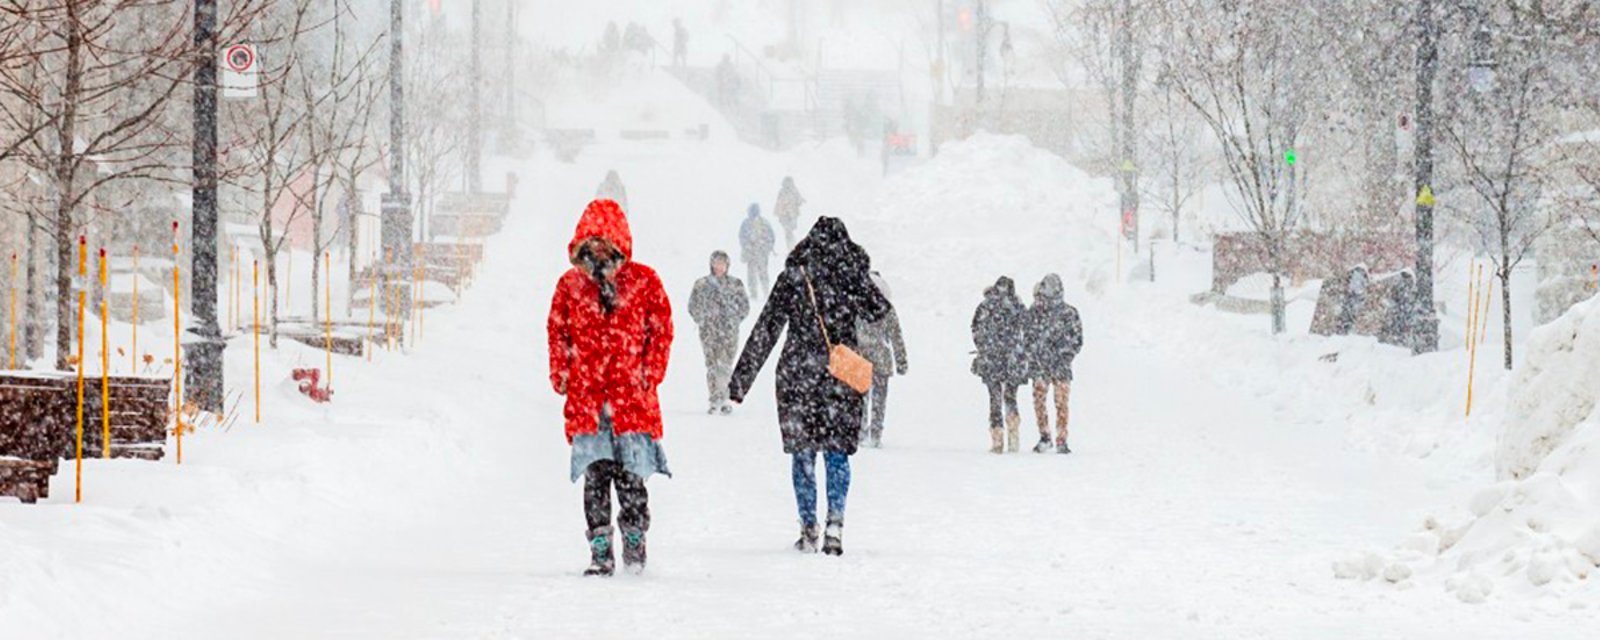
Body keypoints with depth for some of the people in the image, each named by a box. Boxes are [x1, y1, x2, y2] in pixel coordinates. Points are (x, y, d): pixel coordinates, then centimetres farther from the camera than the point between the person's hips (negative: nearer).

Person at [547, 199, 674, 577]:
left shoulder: (643, 280, 5)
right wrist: (561, 375, 5)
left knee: (629, 474, -5)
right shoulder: (570, 284, 10)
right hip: (586, 394, 1)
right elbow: (558, 332, 16)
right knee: (595, 474, -2)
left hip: (631, 392, -1)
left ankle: (635, 543, 9)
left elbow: (661, 329, 7)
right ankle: (600, 554, 0)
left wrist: (650, 373, -1)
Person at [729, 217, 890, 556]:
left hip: (797, 375, 0)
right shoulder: (853, 275, -2)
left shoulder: (791, 278, -1)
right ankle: (835, 521, -8)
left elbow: (764, 332, -1)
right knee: (837, 453, 8)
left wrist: (741, 379, 3)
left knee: (803, 453, 8)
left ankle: (809, 528, 5)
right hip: (841, 376, 0)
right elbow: (880, 312, 10)